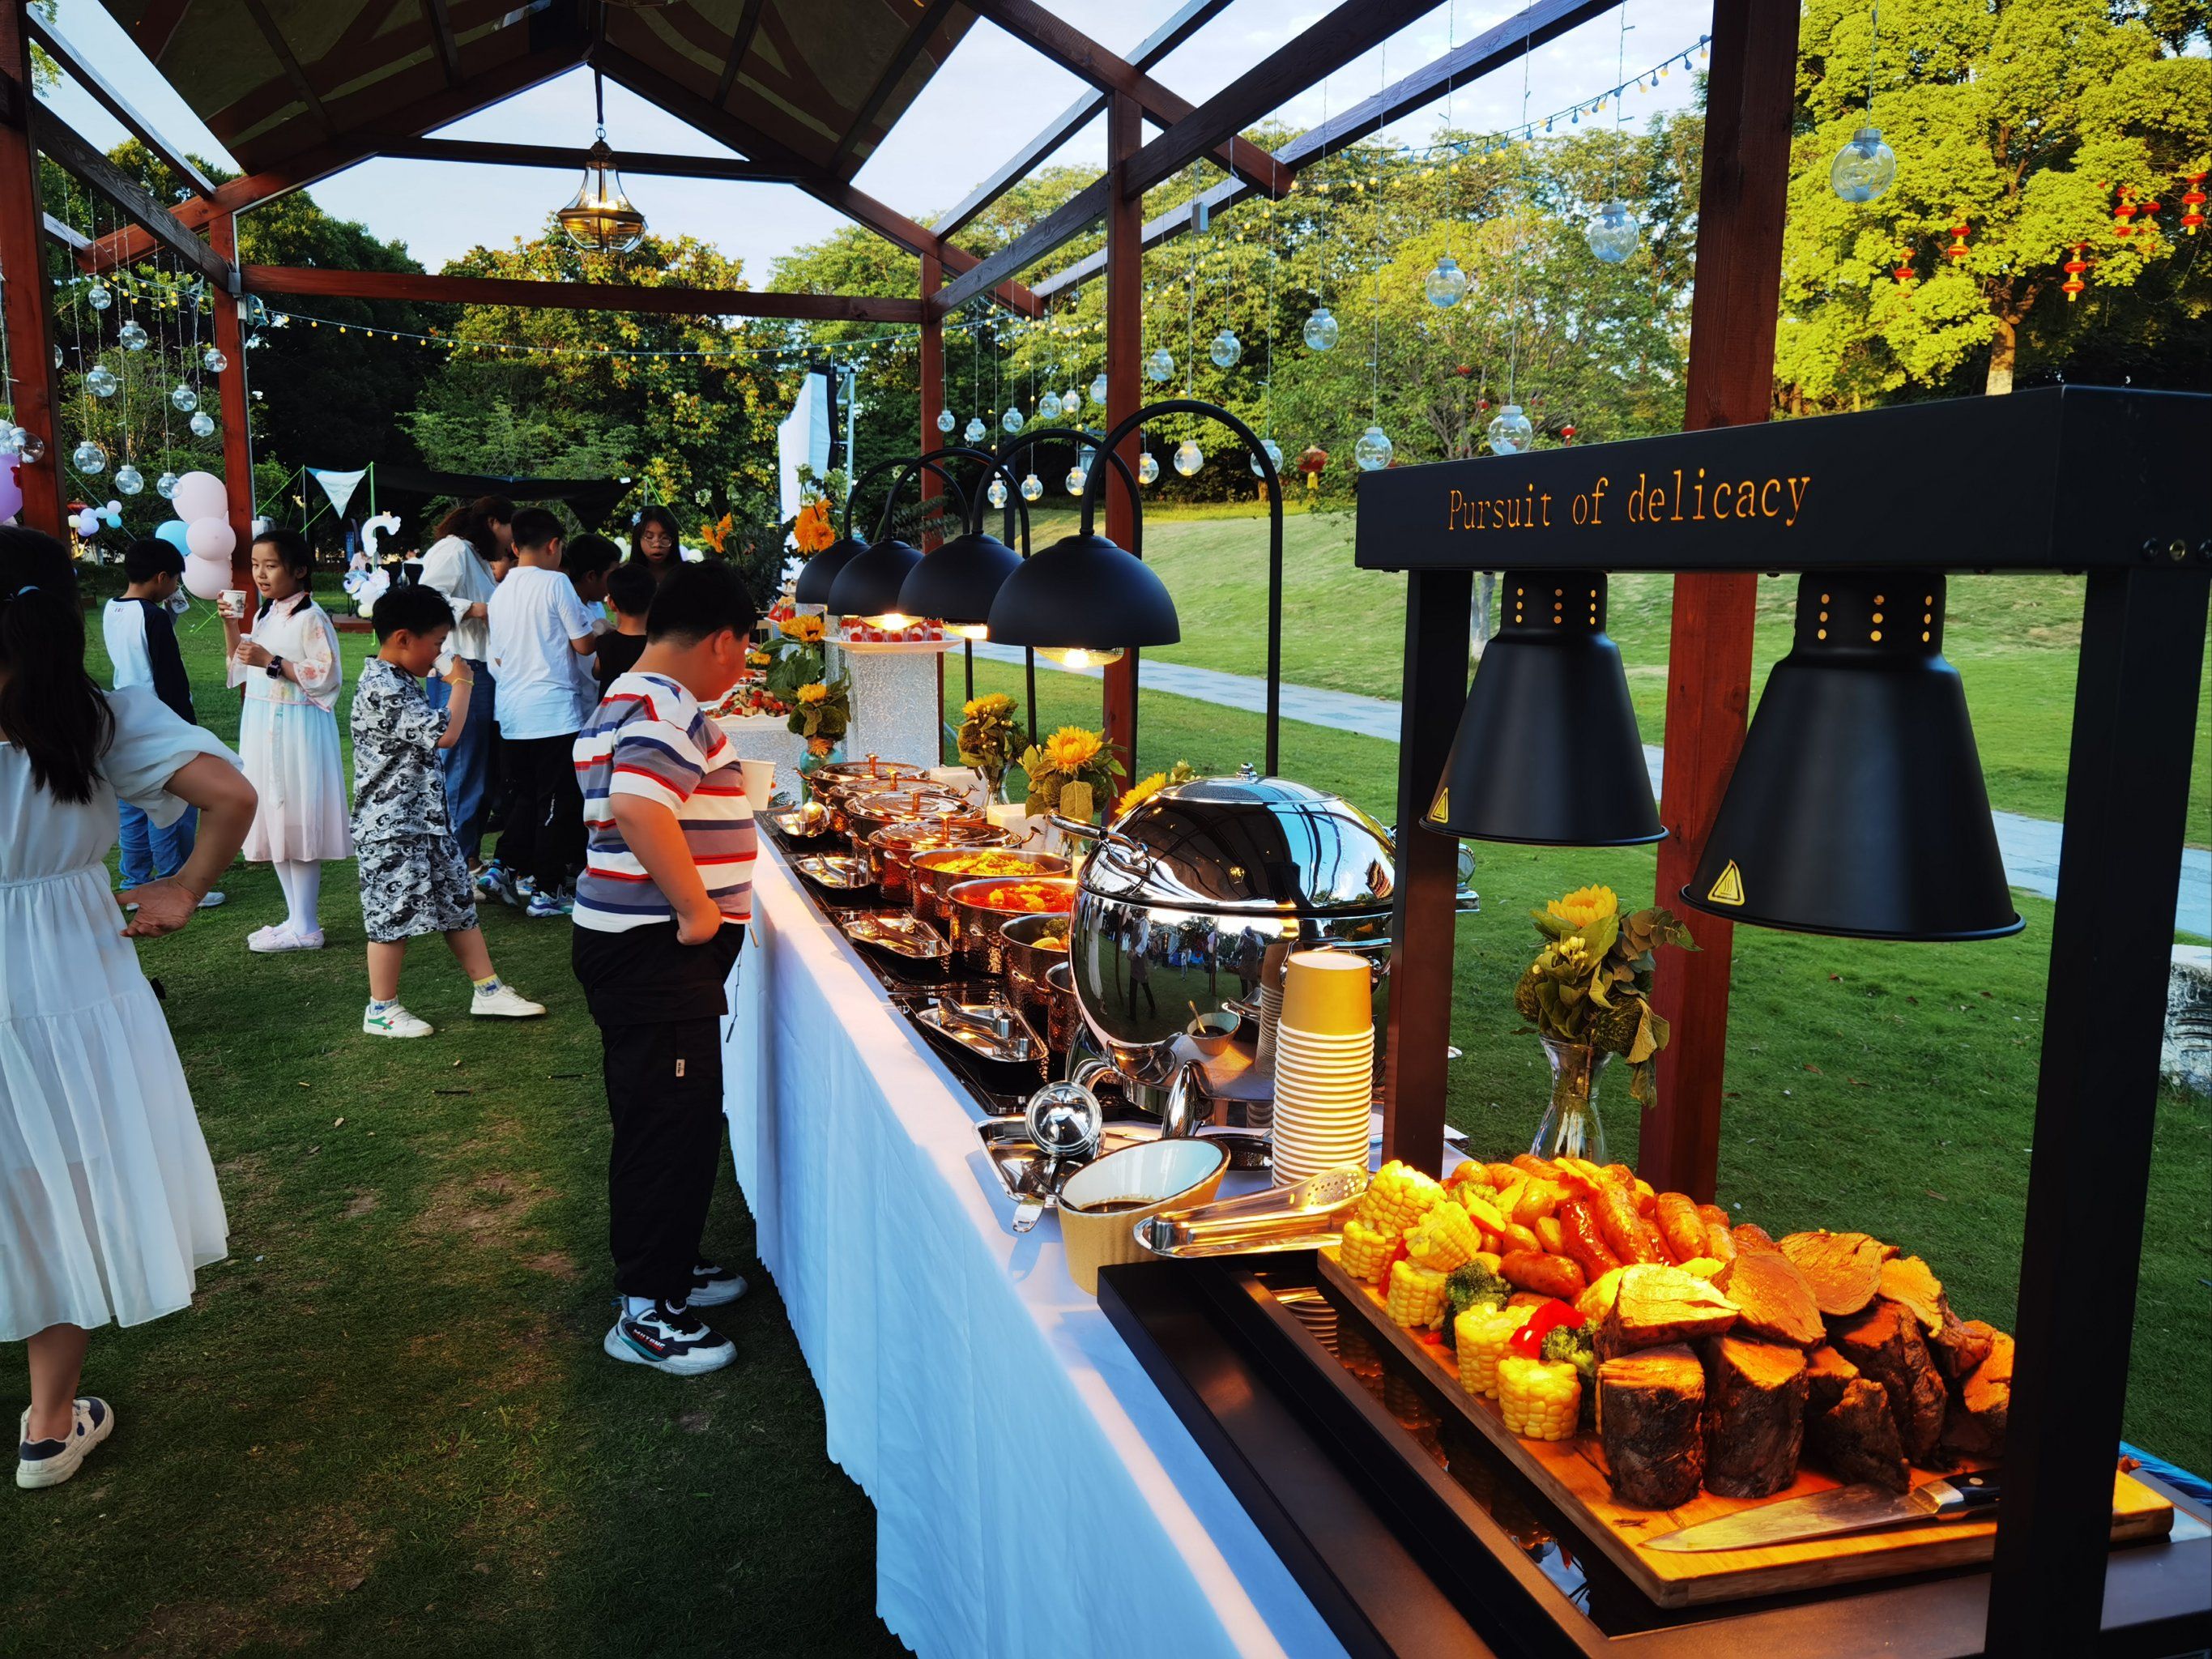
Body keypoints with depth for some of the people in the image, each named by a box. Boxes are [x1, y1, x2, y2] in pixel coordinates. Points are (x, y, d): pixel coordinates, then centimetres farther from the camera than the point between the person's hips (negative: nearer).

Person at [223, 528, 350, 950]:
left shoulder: (310, 618, -12)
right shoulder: (264, 614, 13)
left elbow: (326, 677, -19)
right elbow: (242, 669, 20)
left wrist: (272, 662, -21)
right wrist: (231, 626, 8)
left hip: (297, 730, -9)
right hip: (262, 726, 9)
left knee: (297, 821, -5)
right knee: (273, 823, 11)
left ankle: (305, 928, 3)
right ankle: (296, 918, 20)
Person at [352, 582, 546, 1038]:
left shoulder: (399, 682, 12)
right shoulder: (383, 690, -22)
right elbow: (445, 733, -28)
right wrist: (461, 683, -16)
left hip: (426, 817, 10)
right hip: (393, 825, -10)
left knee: (458, 901, 13)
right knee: (394, 915, 1)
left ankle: (488, 990, 22)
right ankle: (381, 1011, 15)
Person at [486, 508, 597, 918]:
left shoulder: (500, 594, 10)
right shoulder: (555, 583, -9)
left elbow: (498, 658, 18)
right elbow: (583, 645, -7)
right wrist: (601, 634, 13)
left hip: (512, 712, 6)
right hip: (553, 709, -6)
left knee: (522, 797, 17)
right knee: (556, 803, 0)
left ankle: (515, 875, 18)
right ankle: (545, 891, 2)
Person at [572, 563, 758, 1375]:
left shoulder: (628, 699, 17)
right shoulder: (668, 710, -18)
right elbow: (639, 806, -34)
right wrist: (698, 908, -25)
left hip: (634, 943, 11)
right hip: (656, 954, -11)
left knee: (667, 1119, 20)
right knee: (674, 1127, -2)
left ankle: (667, 1266, 35)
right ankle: (647, 1314, 7)